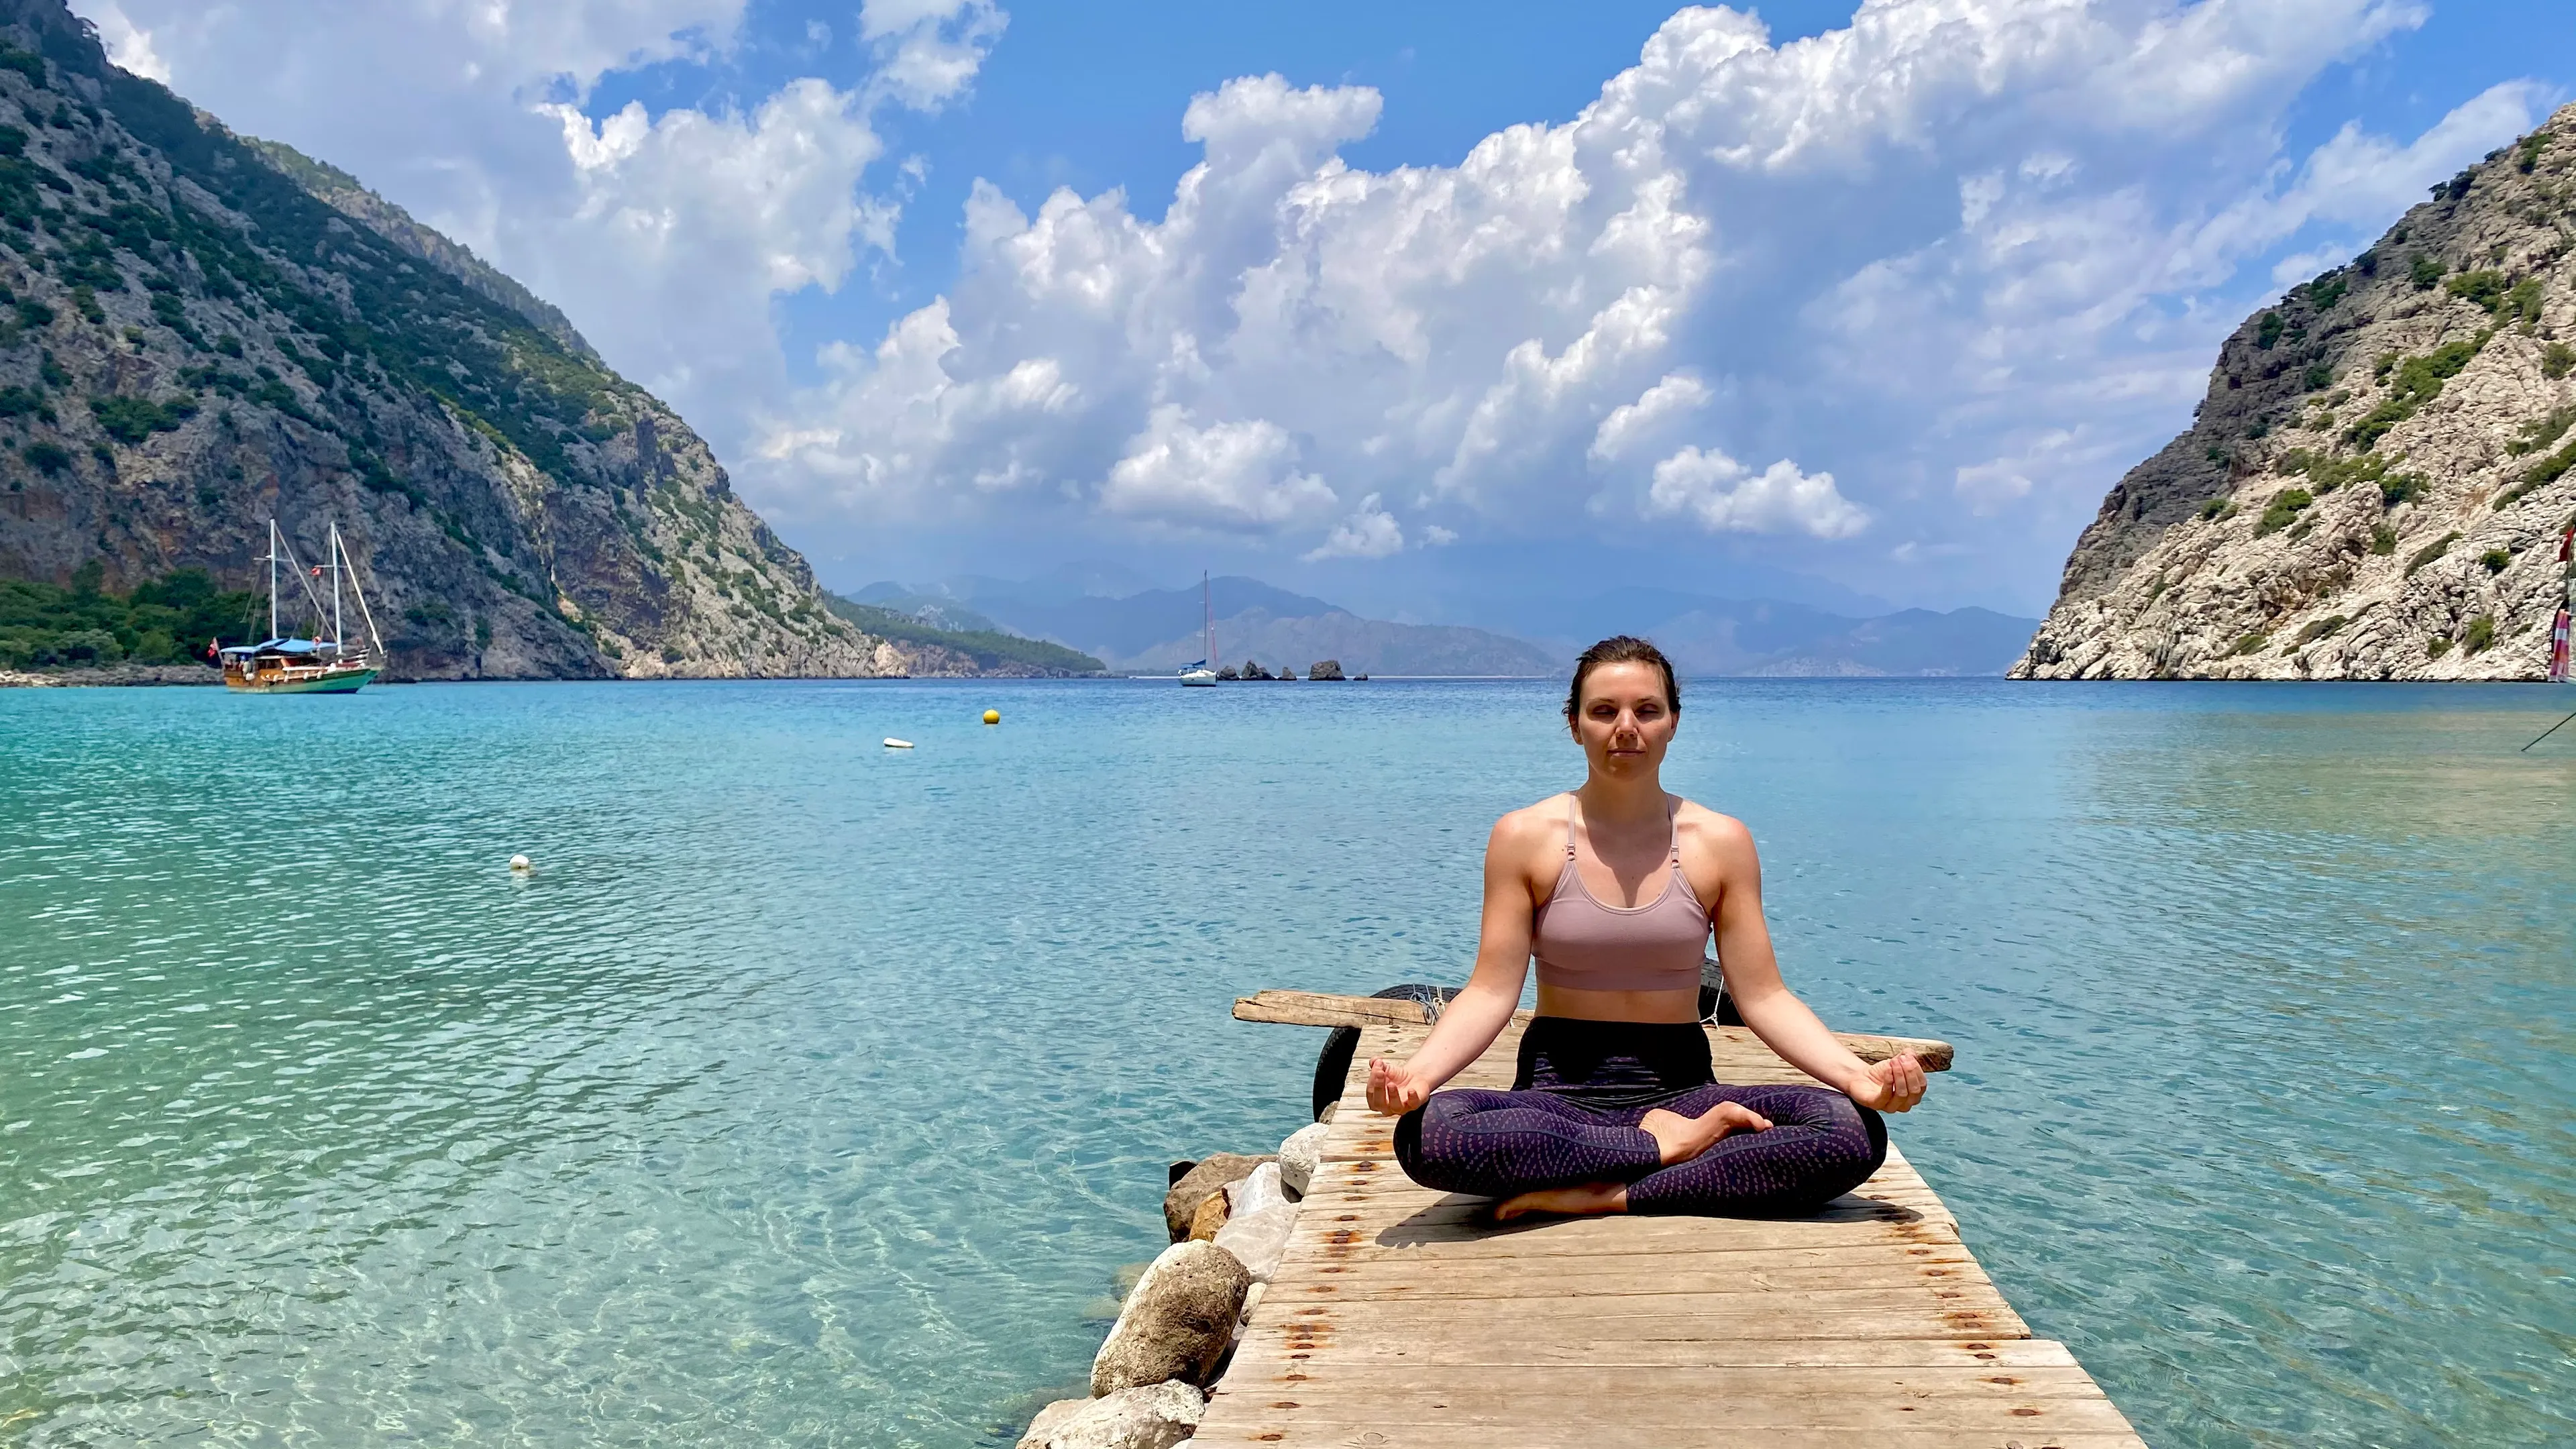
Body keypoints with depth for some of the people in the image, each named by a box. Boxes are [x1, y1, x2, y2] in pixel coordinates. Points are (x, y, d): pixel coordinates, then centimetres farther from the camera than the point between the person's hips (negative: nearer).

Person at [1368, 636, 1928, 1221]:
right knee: (1426, 1132, -33)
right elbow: (1491, 992, -7)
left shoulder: (1721, 842, 1)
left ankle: (1608, 1196, -21)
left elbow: (1762, 996, -1)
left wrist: (1858, 1075, -18)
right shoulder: (1524, 837, -2)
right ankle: (1669, 1145, -18)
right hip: (1558, 1091, -1)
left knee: (1857, 1133, -25)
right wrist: (1417, 1073, -25)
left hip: (1681, 1088, 2)